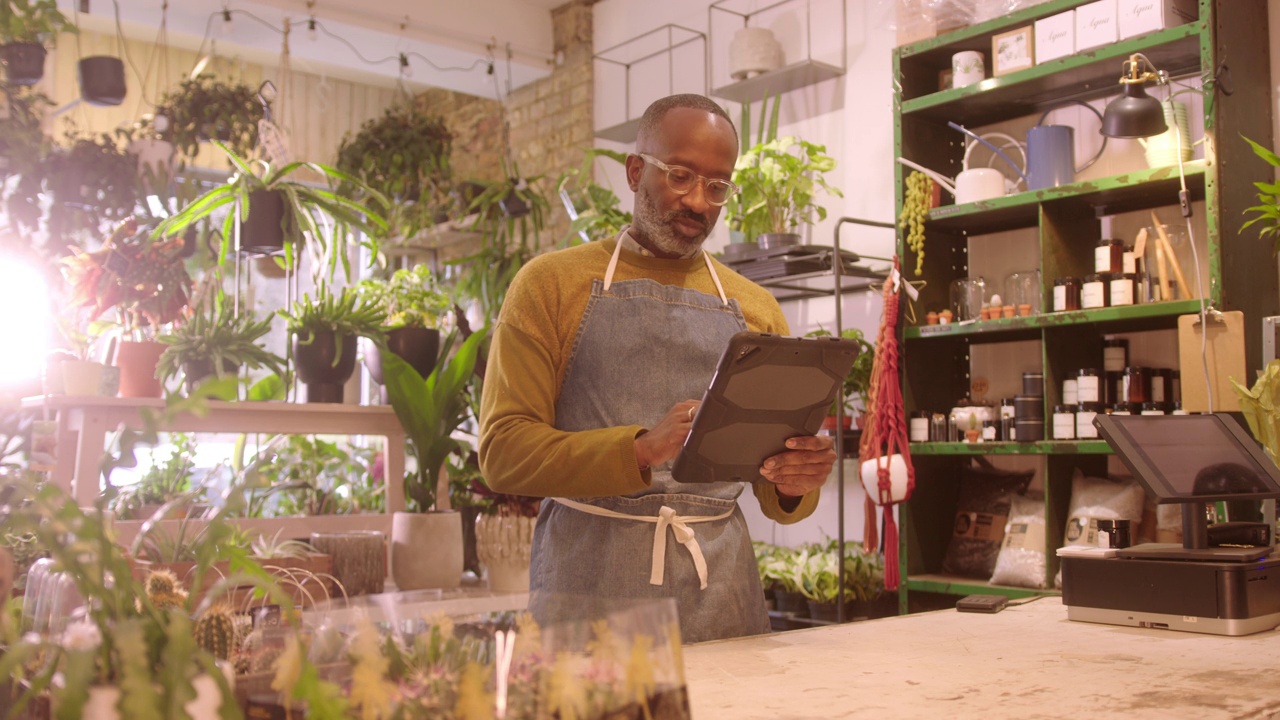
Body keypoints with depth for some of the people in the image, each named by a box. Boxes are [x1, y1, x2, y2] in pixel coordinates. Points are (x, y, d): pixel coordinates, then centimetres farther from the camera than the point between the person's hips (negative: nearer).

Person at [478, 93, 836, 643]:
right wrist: (641, 450, -20)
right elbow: (503, 452, -6)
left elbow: (777, 500, 17)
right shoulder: (551, 284, 4)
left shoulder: (756, 309, 13)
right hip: (587, 589, -3)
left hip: (721, 595, 3)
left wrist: (793, 485, -8)